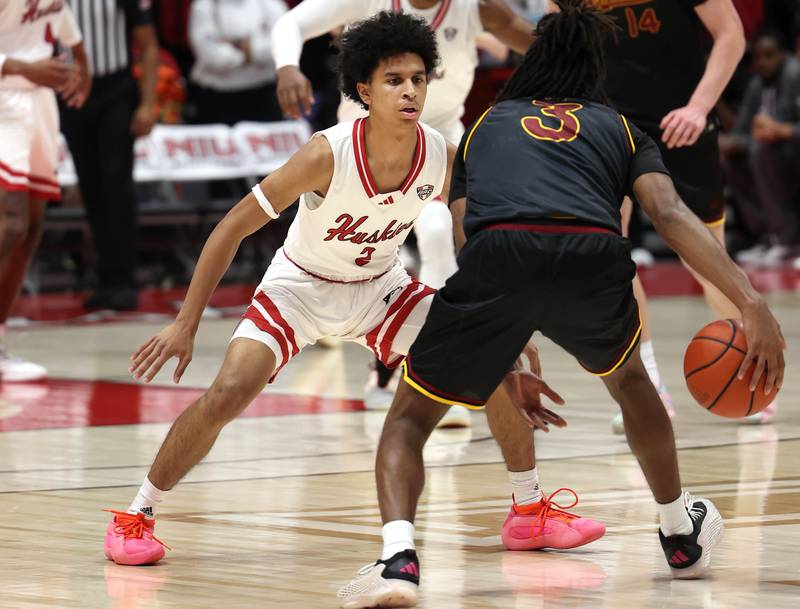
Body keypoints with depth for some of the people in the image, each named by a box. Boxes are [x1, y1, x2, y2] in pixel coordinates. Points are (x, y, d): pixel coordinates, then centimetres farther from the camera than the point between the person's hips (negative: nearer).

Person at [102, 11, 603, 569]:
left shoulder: (444, 158, -19)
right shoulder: (328, 154, -31)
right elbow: (235, 227, -23)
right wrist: (186, 324, -24)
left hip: (381, 287, 4)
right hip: (299, 287, -4)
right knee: (229, 392, -25)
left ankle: (530, 514, 9)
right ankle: (135, 518, -5)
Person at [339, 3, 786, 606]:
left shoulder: (485, 126, 36)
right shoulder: (620, 129, 31)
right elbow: (670, 215, 11)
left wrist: (504, 367, 40)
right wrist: (750, 301, 1)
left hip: (498, 253, -1)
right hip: (594, 256, 1)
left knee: (408, 419, 18)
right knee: (628, 377, 36)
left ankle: (399, 559, -8)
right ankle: (682, 536, 47)